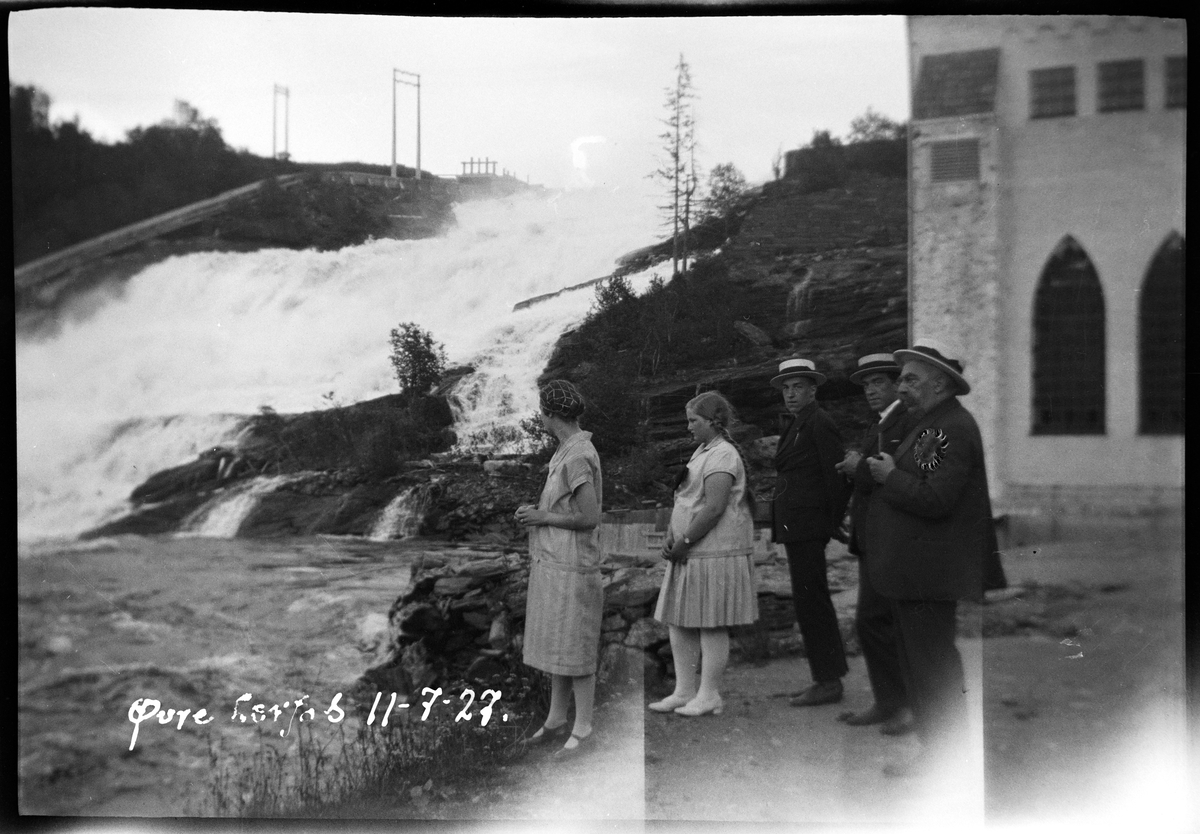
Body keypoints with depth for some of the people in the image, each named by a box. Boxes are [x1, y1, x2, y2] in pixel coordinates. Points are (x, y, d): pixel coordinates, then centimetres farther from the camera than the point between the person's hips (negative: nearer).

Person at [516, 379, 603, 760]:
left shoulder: (577, 457, -20)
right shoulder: (567, 450, 10)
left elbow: (590, 517, -23)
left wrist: (542, 518, -13)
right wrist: (535, 511, 6)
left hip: (571, 568, -10)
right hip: (551, 562, 10)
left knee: (575, 650, -2)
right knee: (556, 645, 15)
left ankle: (582, 732, 6)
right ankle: (556, 721, 25)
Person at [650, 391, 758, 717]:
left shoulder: (723, 455, -14)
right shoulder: (702, 452, 17)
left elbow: (714, 508, -22)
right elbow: (683, 499, 17)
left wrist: (684, 542, -16)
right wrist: (670, 537, 3)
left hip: (715, 554, -10)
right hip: (689, 555, 10)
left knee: (711, 626, -1)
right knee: (679, 623, 11)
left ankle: (709, 696, 7)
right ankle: (684, 692, 18)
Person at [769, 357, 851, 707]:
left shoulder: (819, 423, -11)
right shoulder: (798, 425, 18)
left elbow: (836, 476, -15)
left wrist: (835, 522, -8)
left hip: (806, 526, -10)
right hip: (796, 526, 10)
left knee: (809, 599, -8)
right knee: (815, 601, 13)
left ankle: (828, 681, -4)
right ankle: (828, 676, 20)